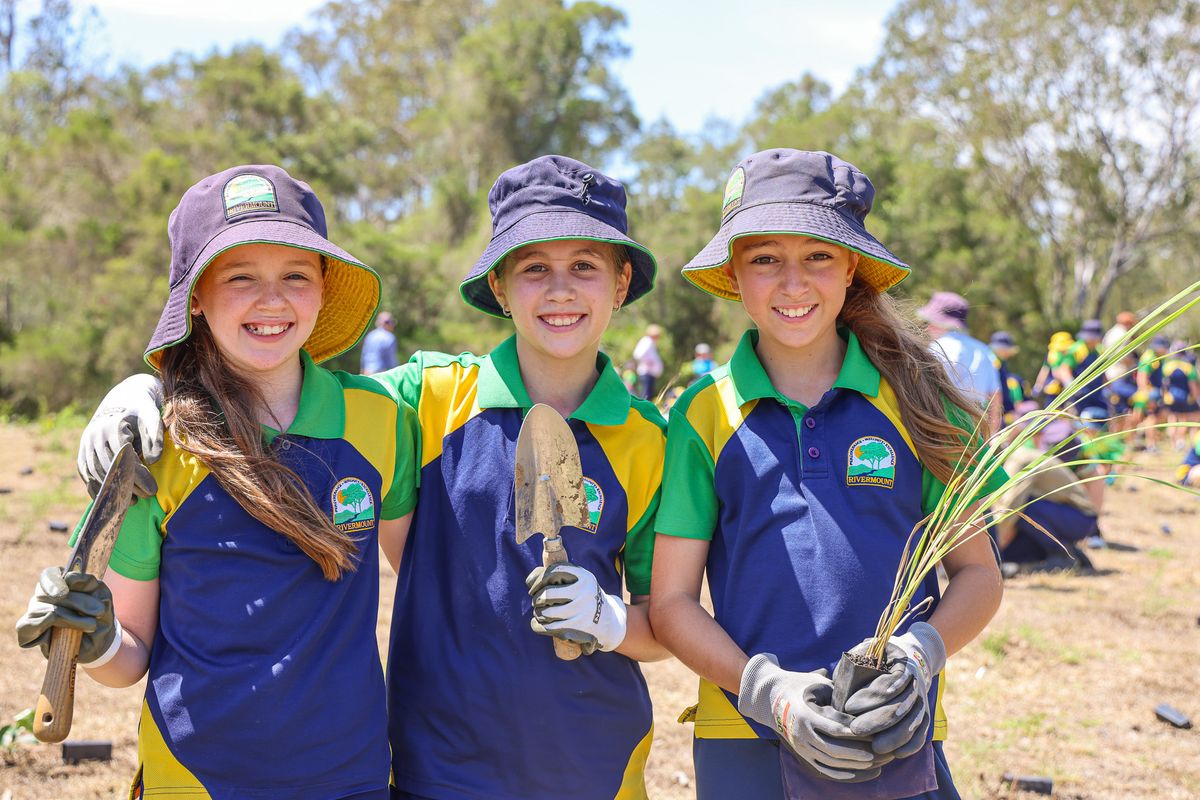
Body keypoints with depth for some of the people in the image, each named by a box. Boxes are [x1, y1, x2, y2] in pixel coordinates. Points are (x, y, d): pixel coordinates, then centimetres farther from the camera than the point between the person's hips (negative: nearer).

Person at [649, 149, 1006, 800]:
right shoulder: (704, 415, -2)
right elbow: (671, 602, -1)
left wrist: (919, 654, -13)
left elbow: (977, 571, 5)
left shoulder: (915, 399, 0)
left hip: (899, 745, 1)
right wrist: (768, 690, -16)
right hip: (745, 748, 0)